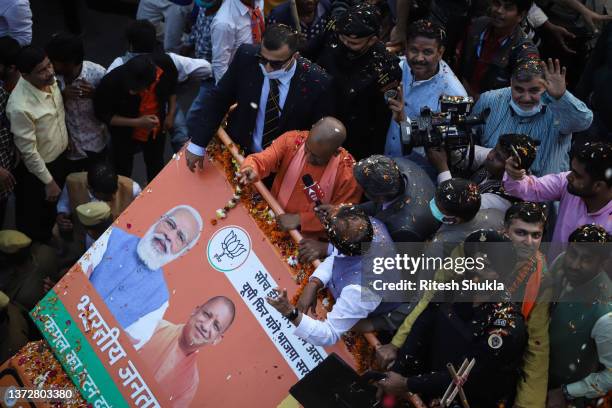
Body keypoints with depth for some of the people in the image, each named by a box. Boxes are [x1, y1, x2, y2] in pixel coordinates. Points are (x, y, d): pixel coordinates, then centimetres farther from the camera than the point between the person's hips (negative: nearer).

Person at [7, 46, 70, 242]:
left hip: (61, 155, 7)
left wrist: (67, 141, 15)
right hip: (37, 168, -7)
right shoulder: (20, 107, -38)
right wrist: (48, 181, -17)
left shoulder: (51, 80, -16)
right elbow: (29, 152, -27)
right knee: (36, 218, 19)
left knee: (55, 205, 32)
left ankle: (49, 238, 59)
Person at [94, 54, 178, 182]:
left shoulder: (164, 63, -31)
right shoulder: (111, 82, -37)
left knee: (156, 169, 27)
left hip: (156, 130, 3)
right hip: (125, 134, -2)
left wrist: (170, 114, -8)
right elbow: (102, 114, -19)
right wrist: (137, 122, -28)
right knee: (122, 175, 17)